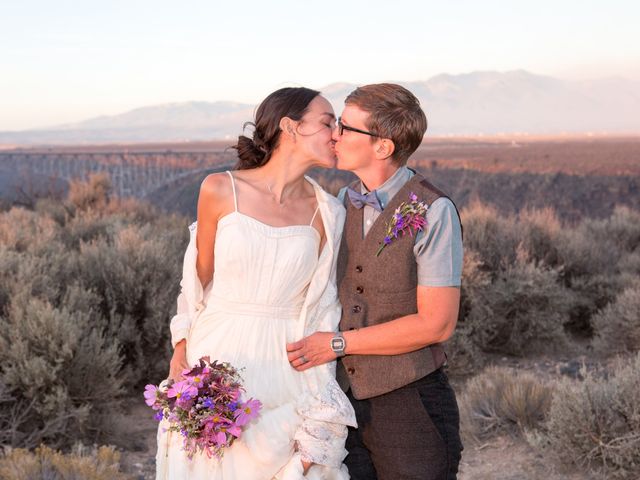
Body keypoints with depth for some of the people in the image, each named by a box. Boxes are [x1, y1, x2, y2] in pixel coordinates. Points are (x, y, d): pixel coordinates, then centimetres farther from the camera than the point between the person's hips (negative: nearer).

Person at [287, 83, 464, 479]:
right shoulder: (343, 205, 5)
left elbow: (437, 324, -16)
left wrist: (338, 344, -15)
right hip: (346, 401, 5)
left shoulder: (434, 212, -14)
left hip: (408, 403, -5)